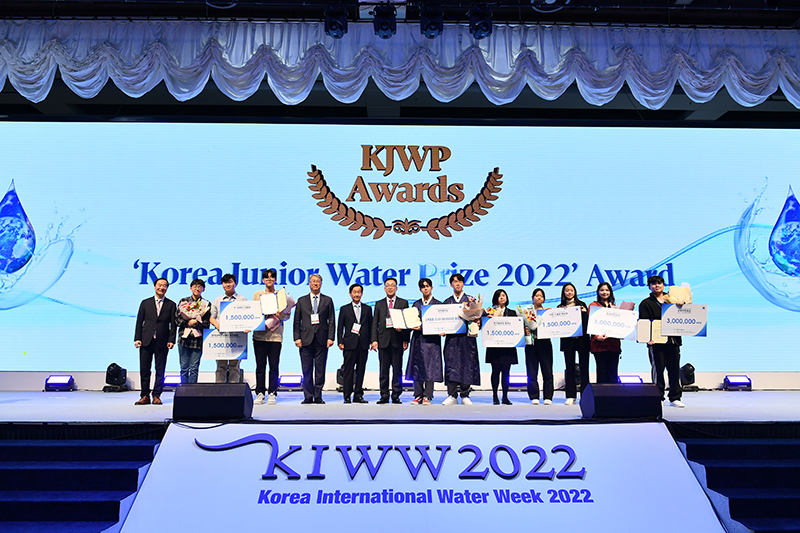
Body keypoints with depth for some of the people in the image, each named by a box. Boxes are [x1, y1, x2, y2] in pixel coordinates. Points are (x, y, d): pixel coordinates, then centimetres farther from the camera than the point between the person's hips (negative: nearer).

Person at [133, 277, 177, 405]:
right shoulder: (145, 303, 12)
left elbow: (173, 324, 4)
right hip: (146, 341, 1)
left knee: (160, 370, 1)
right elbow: (139, 321, 9)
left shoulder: (171, 305, 8)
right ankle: (145, 396, 10)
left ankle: (156, 396, 9)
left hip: (162, 342, -1)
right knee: (144, 369, 2)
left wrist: (171, 340, -5)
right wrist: (137, 338, 0)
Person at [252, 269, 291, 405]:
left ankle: (272, 394, 5)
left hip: (276, 334, -1)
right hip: (259, 334, 1)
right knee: (260, 365, 1)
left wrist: (279, 315, -13)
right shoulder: (257, 294, 14)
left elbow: (288, 314, 7)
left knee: (274, 365, -1)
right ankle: (260, 393, 7)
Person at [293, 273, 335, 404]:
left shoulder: (327, 300, 10)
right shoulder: (301, 300, 11)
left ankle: (318, 396, 10)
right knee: (307, 370, 2)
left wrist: (330, 337, -4)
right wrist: (297, 338, -2)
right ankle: (308, 397, 9)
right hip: (306, 339, 0)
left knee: (320, 370, 2)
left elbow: (331, 320, 6)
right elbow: (297, 321, 9)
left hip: (322, 340, 0)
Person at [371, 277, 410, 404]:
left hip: (397, 340, -1)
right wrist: (374, 340, -2)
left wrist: (405, 340, -5)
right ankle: (384, 396, 10)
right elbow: (375, 324, 10)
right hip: (383, 340, 2)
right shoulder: (379, 304, 13)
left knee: (397, 370, 0)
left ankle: (396, 396, 7)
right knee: (383, 370, 3)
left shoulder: (403, 303, 9)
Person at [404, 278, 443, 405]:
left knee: (430, 366, -5)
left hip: (431, 339, -3)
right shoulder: (416, 304, 15)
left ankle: (427, 396, 1)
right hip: (418, 338, 3)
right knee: (417, 366, 3)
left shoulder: (438, 304, 4)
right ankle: (418, 395, 9)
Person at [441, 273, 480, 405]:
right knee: (451, 363, -4)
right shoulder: (447, 302, 15)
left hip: (467, 336, -1)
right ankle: (452, 396, 1)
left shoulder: (471, 299, 9)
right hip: (452, 337, 1)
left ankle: (465, 396, 7)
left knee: (467, 363, -2)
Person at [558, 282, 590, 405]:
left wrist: (584, 312, -12)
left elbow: (587, 321, 5)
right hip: (568, 340, 0)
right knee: (570, 367, 1)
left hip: (582, 339, 0)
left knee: (584, 367, 1)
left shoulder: (581, 305, 10)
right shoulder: (560, 307, 10)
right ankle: (571, 396, 5)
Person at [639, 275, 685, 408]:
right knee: (657, 369, 0)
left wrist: (682, 305, -5)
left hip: (673, 340, 3)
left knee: (674, 369, 6)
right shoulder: (646, 304, 7)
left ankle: (675, 398, 14)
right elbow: (643, 323, -2)